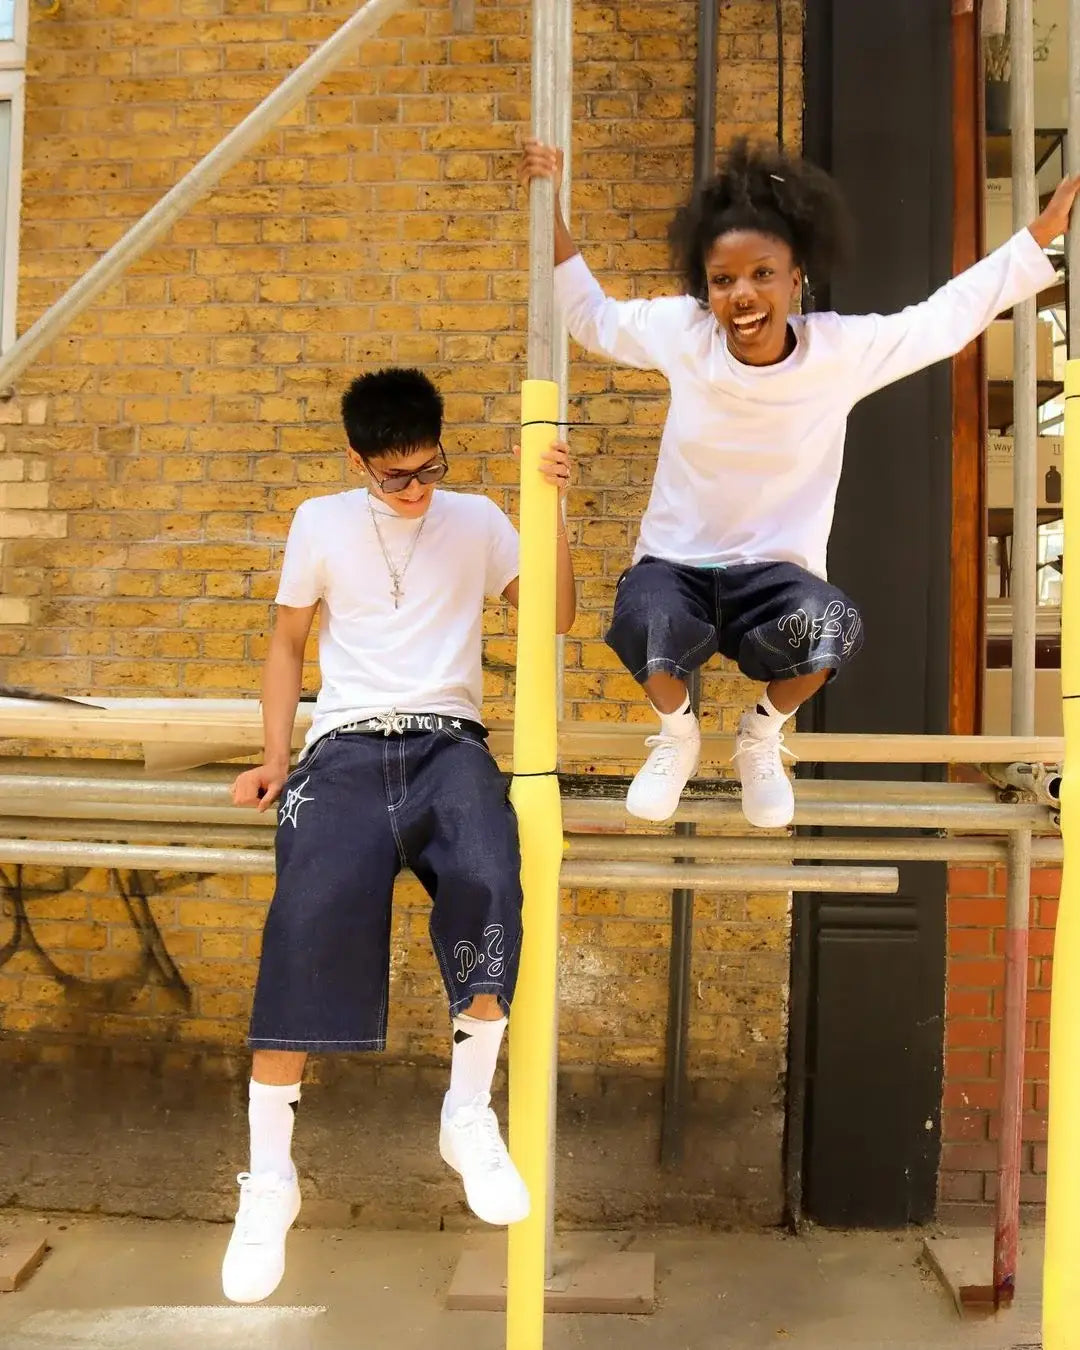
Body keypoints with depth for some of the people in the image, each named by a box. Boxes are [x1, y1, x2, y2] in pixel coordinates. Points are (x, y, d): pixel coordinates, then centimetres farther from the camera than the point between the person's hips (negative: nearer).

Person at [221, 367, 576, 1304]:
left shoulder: (477, 520, 11)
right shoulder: (320, 523, 11)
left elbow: (557, 616, 9)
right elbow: (289, 642, 17)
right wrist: (275, 759, 7)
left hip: (448, 743, 0)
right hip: (348, 746, 0)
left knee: (488, 883, -34)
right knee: (313, 915, -27)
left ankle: (470, 1115, -15)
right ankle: (270, 1177, -15)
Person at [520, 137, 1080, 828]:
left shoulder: (844, 349, -8)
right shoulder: (681, 331, -7)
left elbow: (951, 313, 5)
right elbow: (593, 316, 11)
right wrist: (553, 210, 4)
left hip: (777, 571, 0)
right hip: (676, 564, 0)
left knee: (835, 627, -35)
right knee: (646, 623, -37)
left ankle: (762, 738, 2)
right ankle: (677, 733, 2)